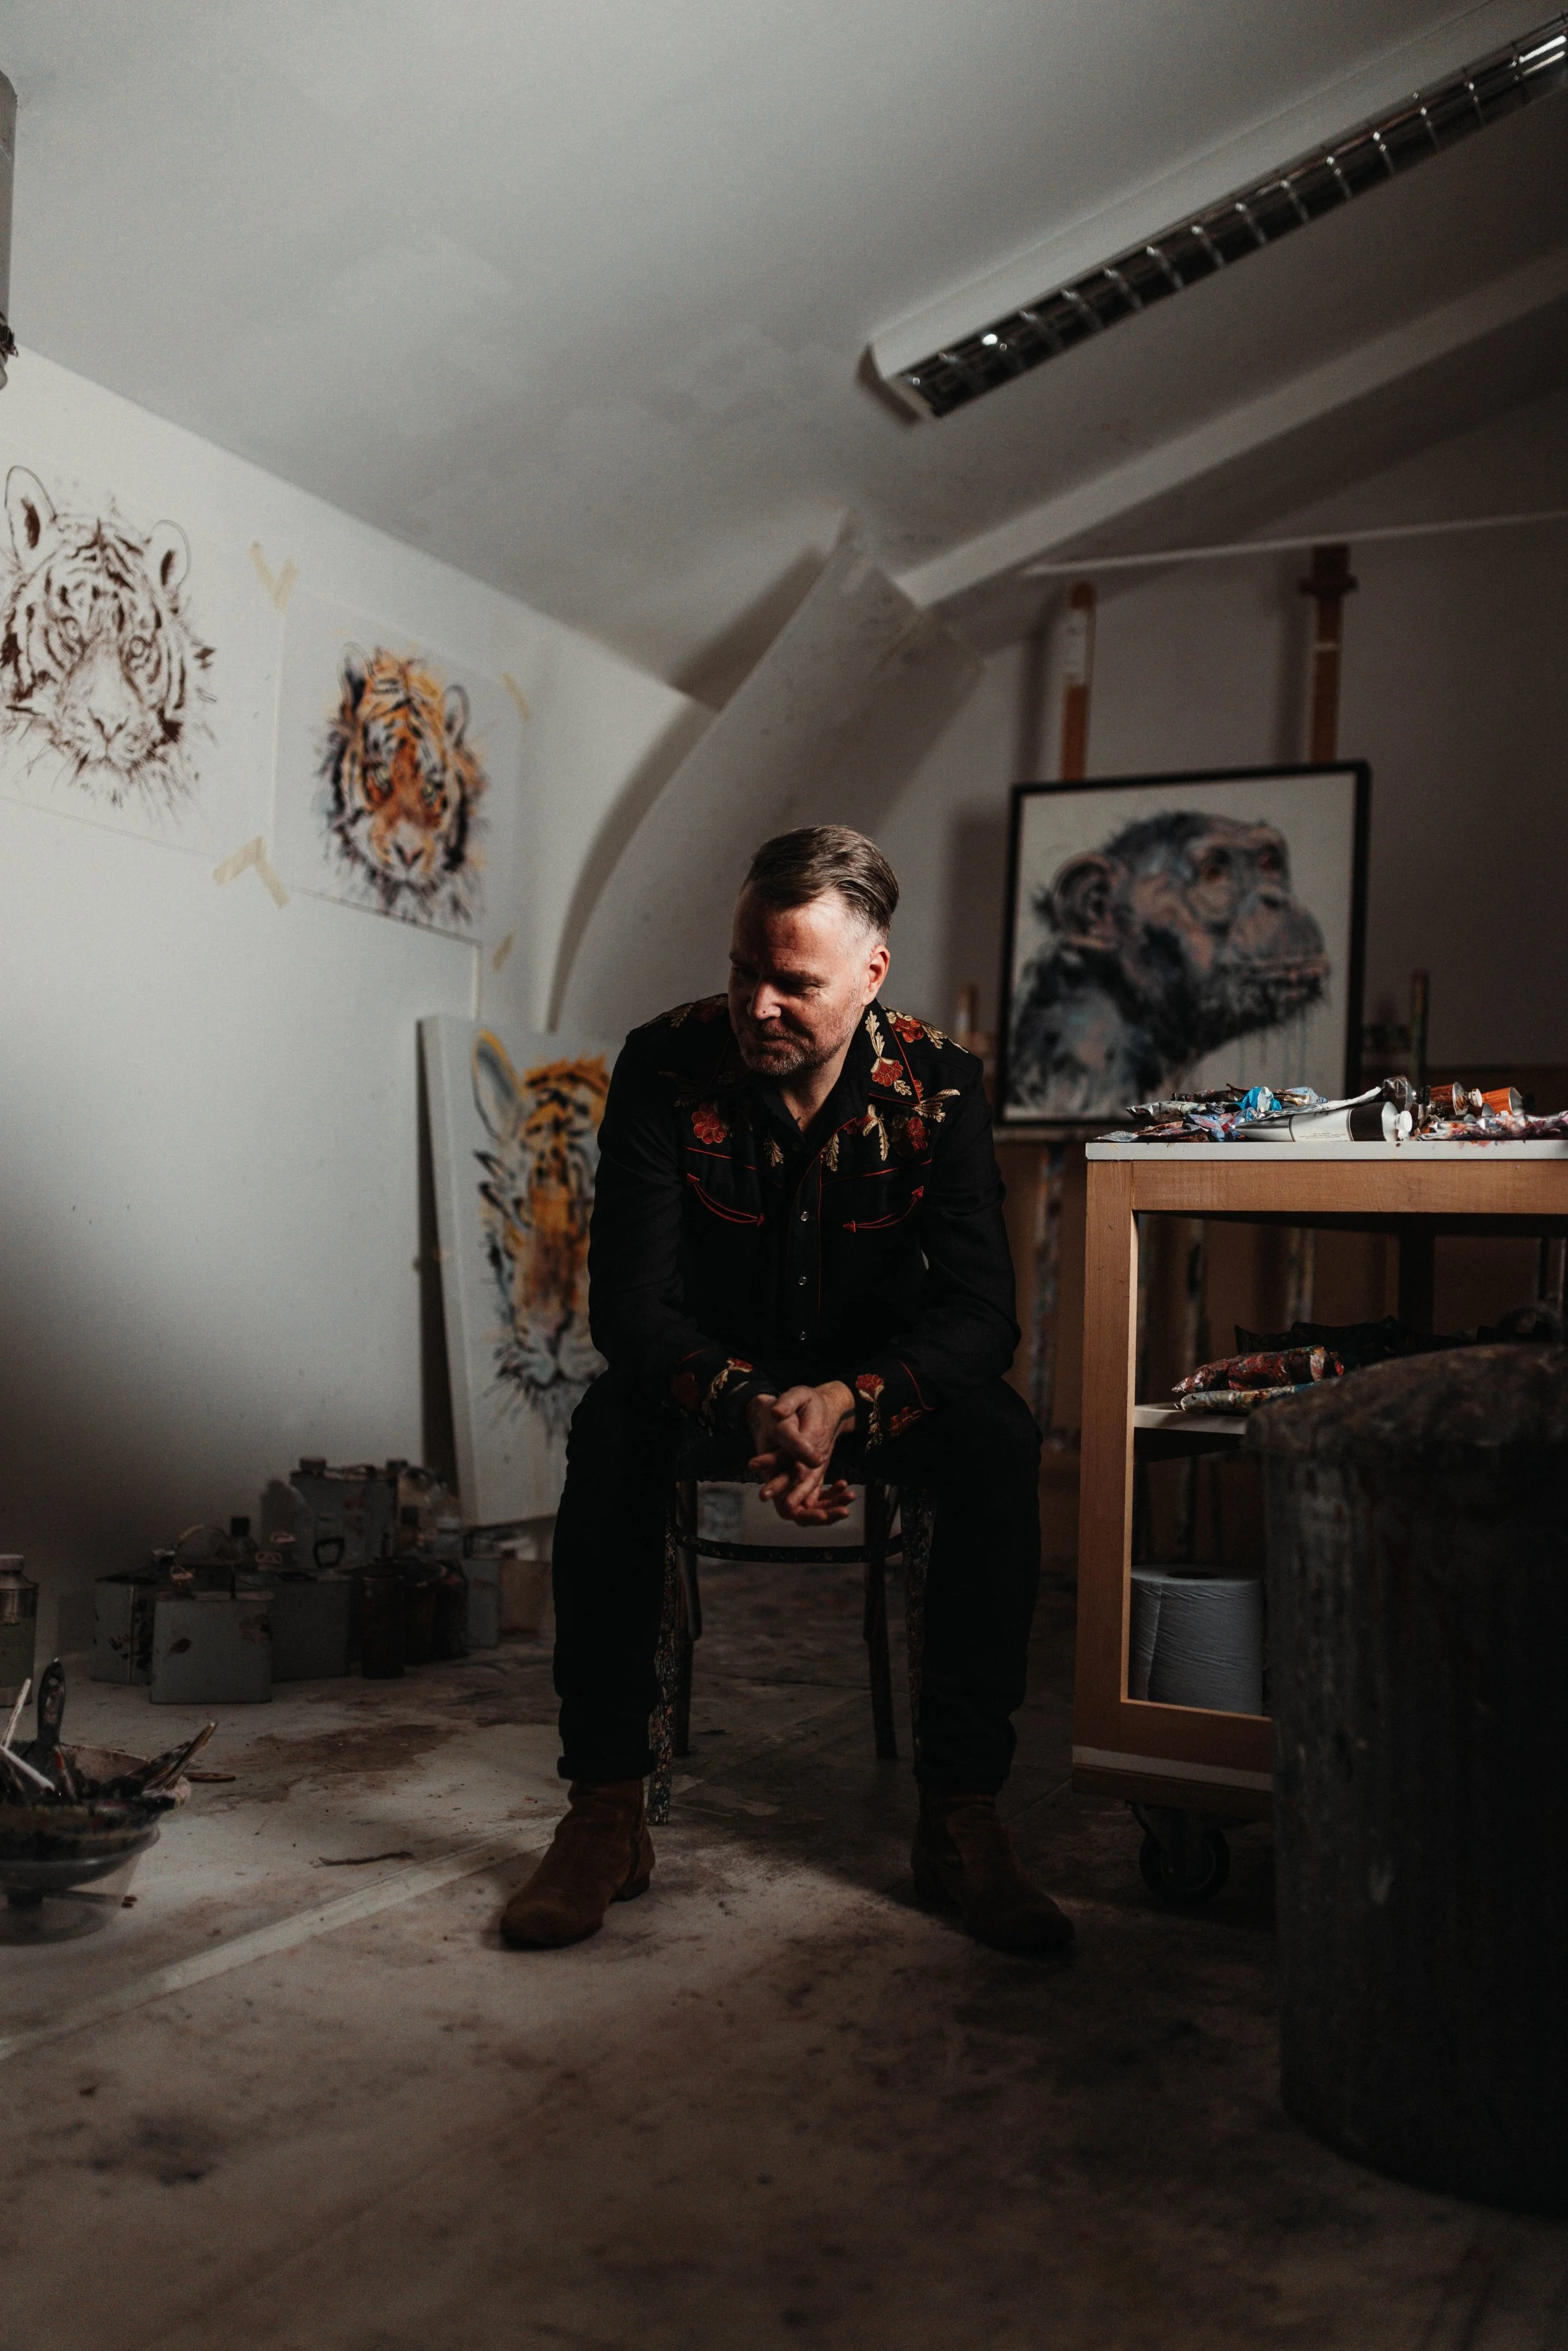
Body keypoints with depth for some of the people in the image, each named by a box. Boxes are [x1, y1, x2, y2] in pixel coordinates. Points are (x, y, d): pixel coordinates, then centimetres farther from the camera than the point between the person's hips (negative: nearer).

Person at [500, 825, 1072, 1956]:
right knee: (610, 1429, -33)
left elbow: (980, 1312, -19)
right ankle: (607, 1812, -23)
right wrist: (749, 1408, -41)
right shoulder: (666, 1065, -16)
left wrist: (848, 1403, -39)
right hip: (713, 1374, 0)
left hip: (878, 1381, 1)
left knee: (999, 1439, -30)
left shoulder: (940, 1084, -14)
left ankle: (962, 1816, -22)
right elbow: (632, 1302, -20)